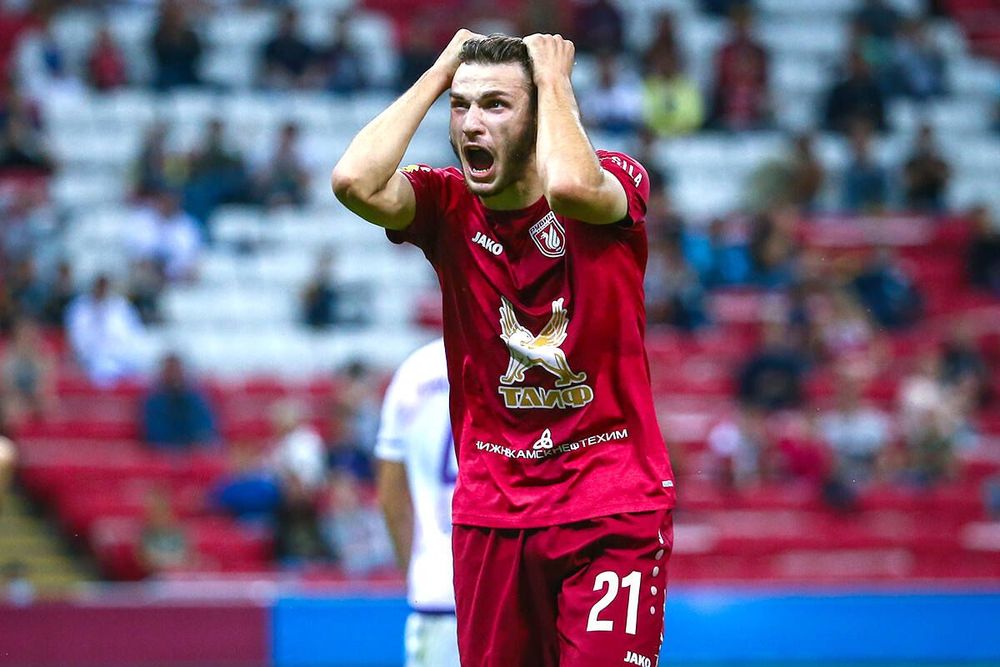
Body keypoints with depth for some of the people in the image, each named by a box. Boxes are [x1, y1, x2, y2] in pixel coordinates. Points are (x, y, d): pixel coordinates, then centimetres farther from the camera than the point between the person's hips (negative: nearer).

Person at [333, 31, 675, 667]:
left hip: (613, 504, -3)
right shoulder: (448, 206, 3)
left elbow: (570, 186, -30)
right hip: (490, 512, 3)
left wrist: (553, 75, -14)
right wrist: (438, 75, -6)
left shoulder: (617, 181, -5)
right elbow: (356, 181, -17)